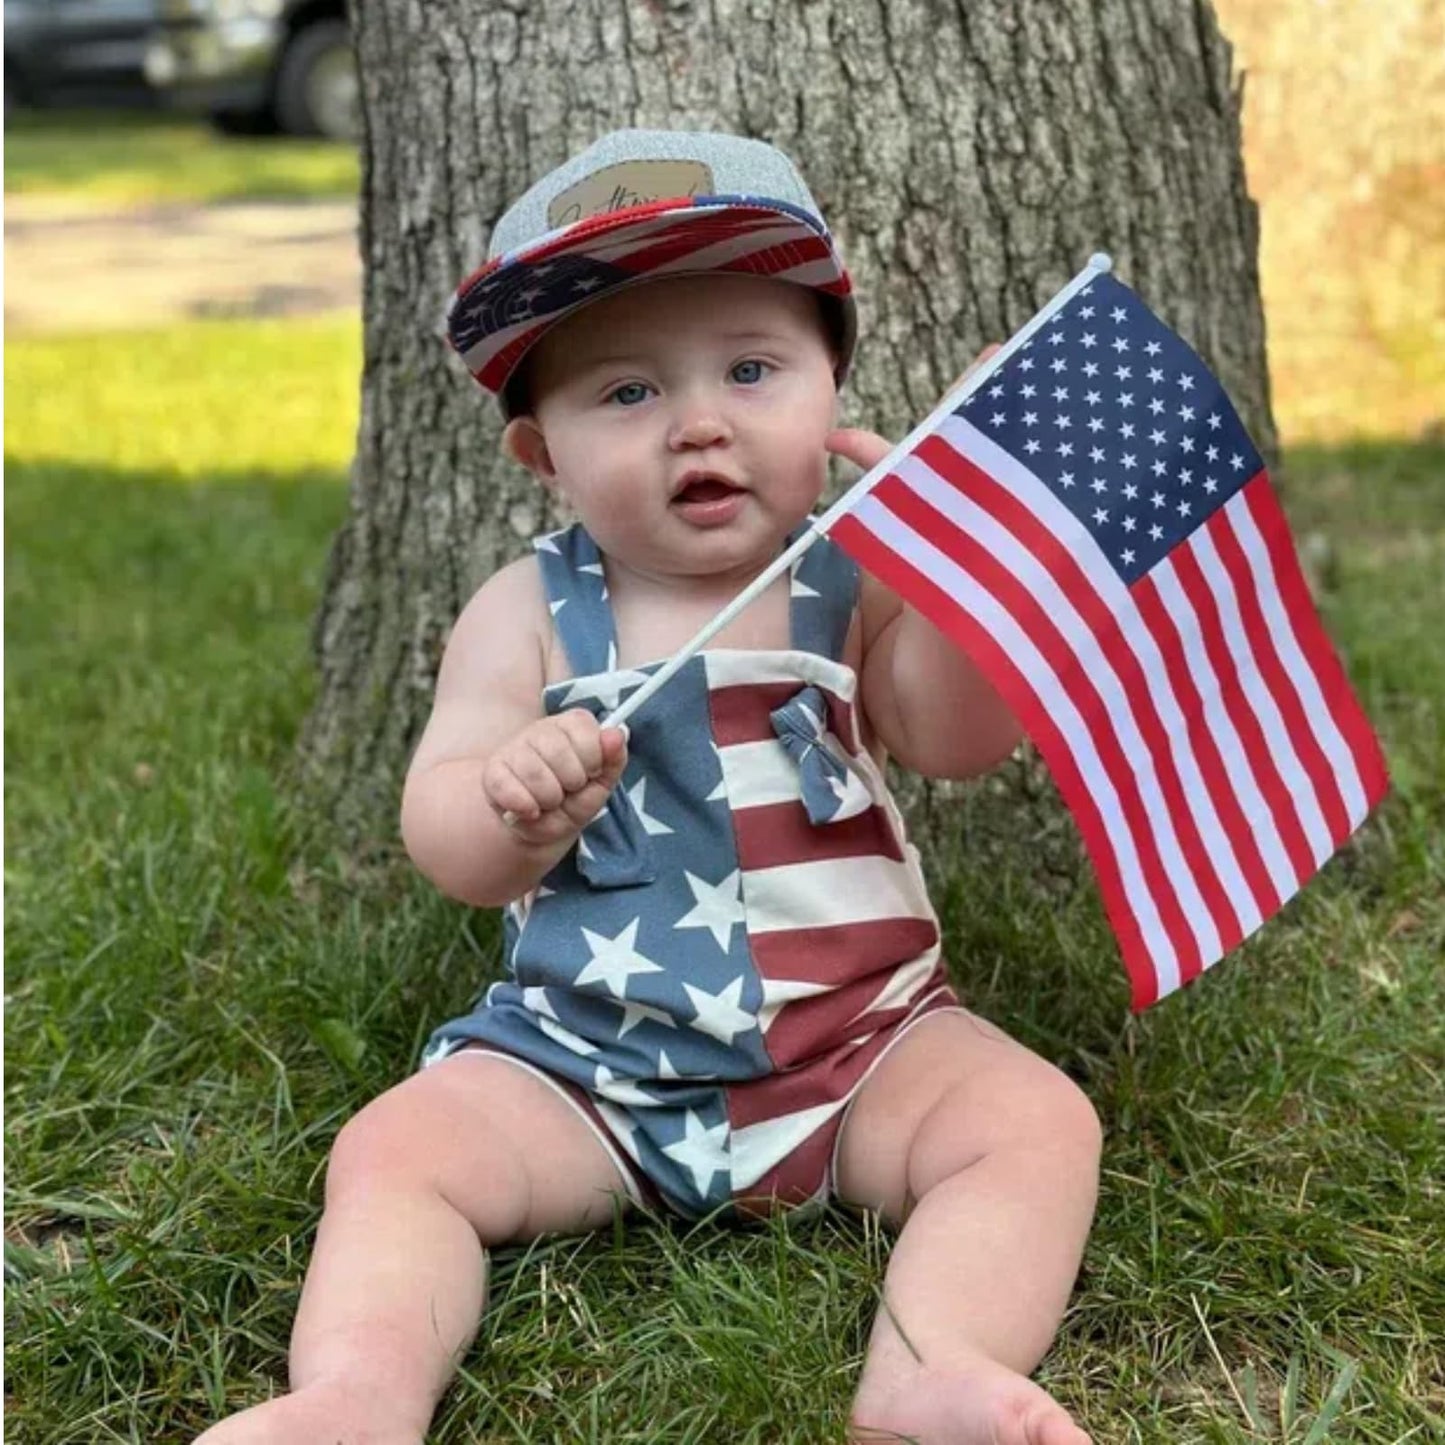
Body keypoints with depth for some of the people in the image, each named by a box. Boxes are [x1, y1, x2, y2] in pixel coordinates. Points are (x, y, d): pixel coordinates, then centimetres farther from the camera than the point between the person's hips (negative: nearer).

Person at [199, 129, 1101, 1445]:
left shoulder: (855, 582, -1)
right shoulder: (531, 614, 0)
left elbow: (962, 744, -14)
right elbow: (446, 852, -3)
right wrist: (511, 802, -27)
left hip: (862, 1040, -1)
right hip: (587, 1063, 1)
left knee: (1039, 1123, -23)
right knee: (395, 1150, -16)